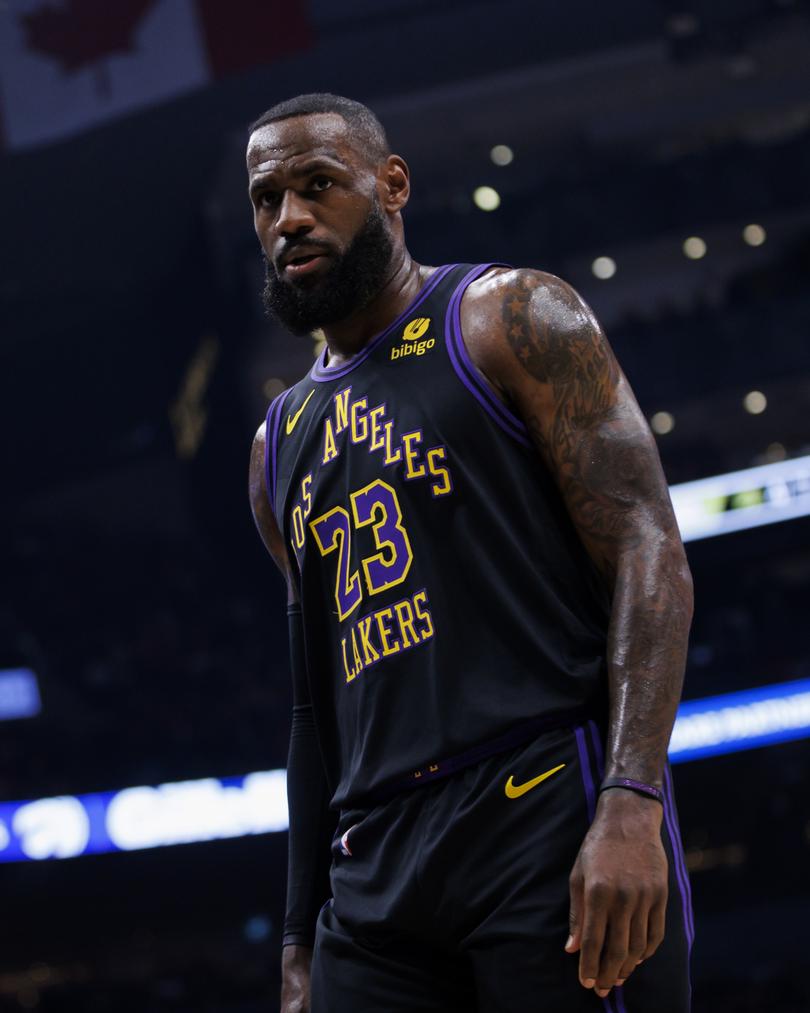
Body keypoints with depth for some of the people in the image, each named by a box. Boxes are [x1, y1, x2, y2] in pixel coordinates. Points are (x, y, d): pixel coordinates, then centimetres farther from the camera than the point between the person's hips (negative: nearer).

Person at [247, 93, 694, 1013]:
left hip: (553, 818, -6)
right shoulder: (280, 447, 23)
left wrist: (631, 804, -19)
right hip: (374, 877, 6)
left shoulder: (510, 319, 4)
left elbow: (649, 554, -6)